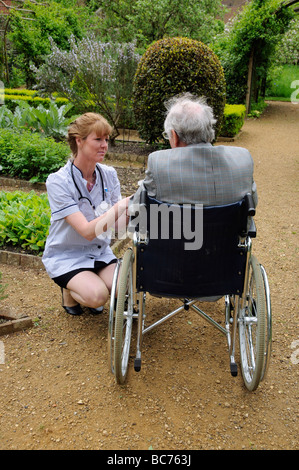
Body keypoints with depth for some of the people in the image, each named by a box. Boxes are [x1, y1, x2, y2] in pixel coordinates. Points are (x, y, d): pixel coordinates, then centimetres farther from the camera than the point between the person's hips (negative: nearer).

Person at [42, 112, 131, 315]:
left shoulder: (109, 174, -4)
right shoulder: (58, 182, -19)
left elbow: (117, 225, -8)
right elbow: (87, 231, -27)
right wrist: (121, 205, -37)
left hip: (100, 252, 5)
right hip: (66, 256, -4)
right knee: (97, 295, -26)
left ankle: (90, 290, 16)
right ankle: (70, 291, 9)